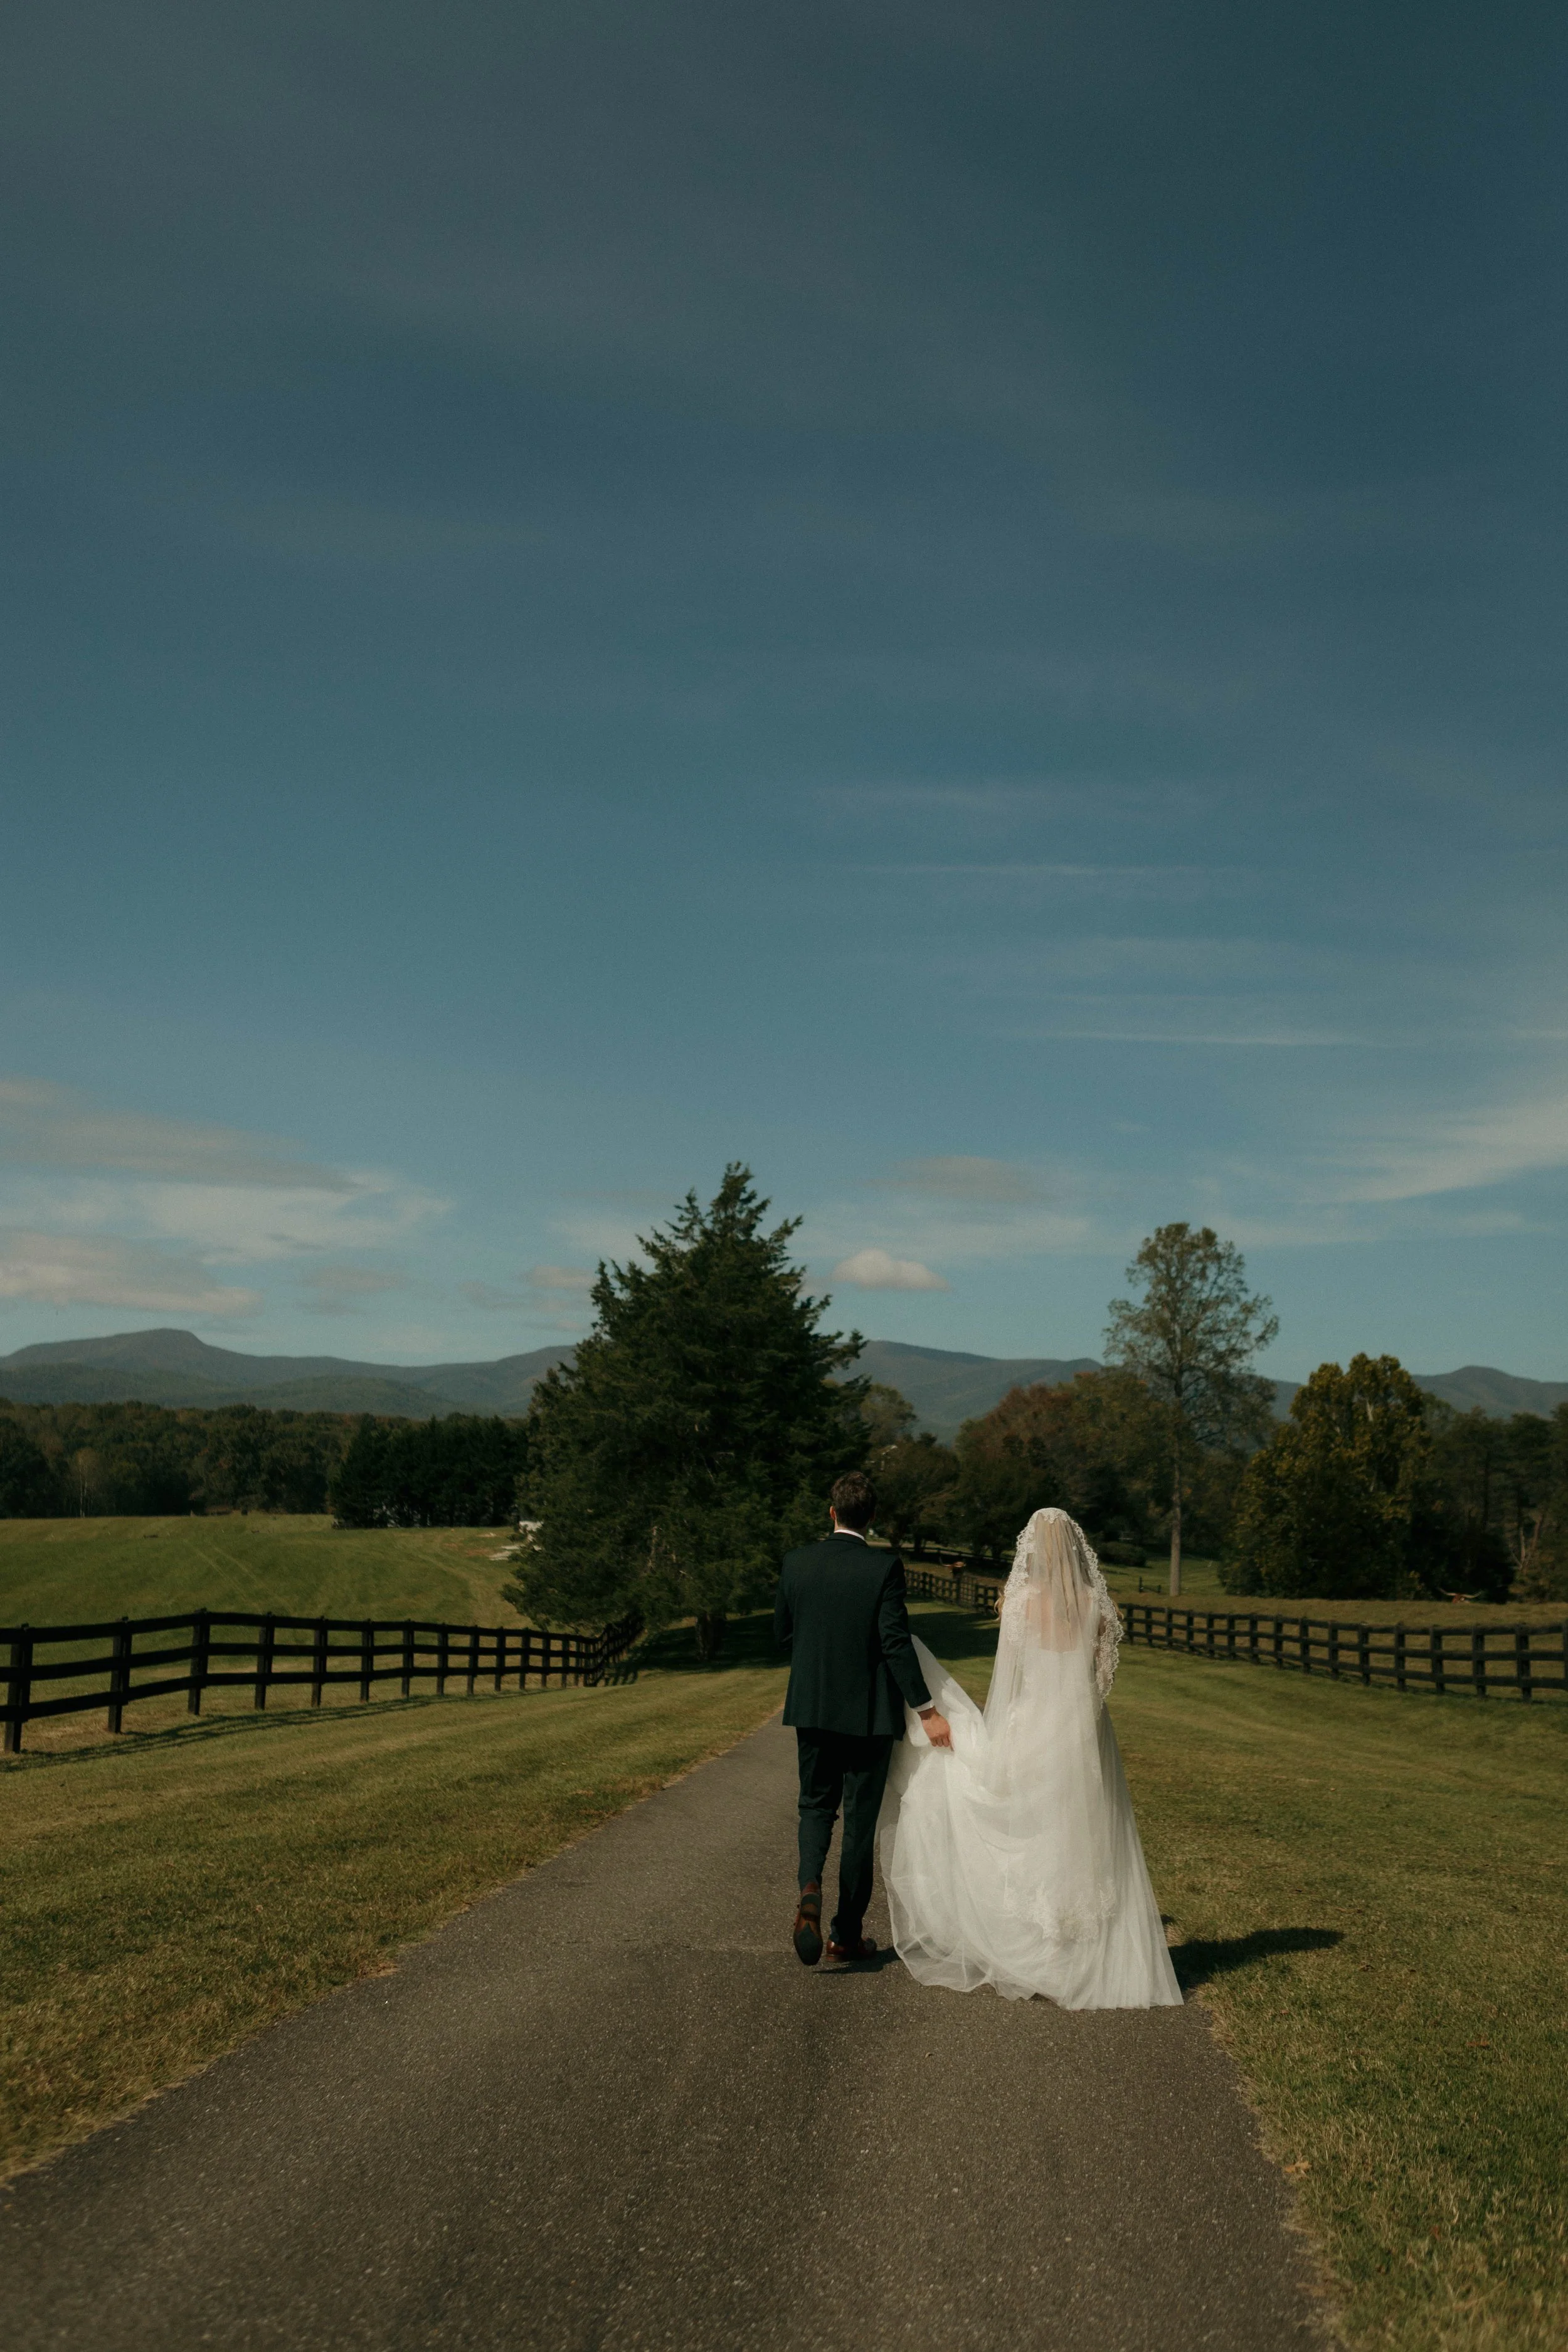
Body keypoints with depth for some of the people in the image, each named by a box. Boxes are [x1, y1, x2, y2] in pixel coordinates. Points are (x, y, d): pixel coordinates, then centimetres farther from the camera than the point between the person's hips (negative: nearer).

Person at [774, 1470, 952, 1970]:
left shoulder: (797, 1561, -3)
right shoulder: (884, 1567, -13)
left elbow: (782, 1633, 5)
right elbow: (896, 1642, -17)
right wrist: (925, 1710, -12)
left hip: (811, 1708, 3)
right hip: (868, 1712, -2)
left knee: (816, 1806, 19)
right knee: (860, 1821, 9)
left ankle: (810, 1888, -9)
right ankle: (846, 1937, 17)